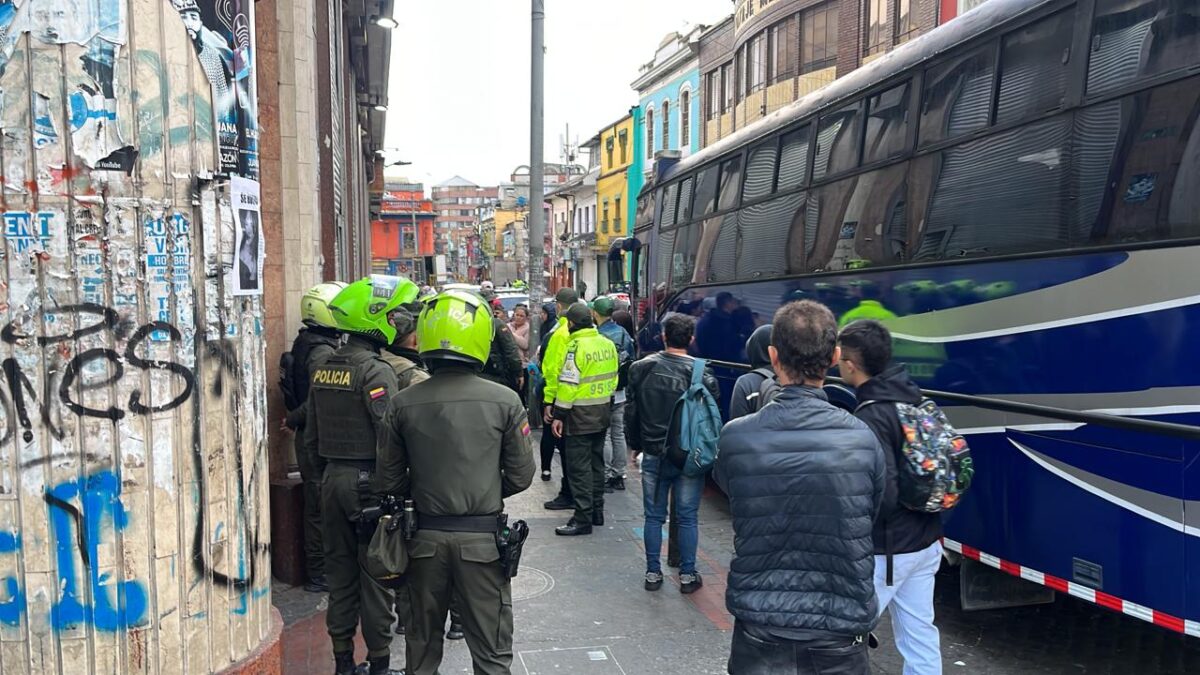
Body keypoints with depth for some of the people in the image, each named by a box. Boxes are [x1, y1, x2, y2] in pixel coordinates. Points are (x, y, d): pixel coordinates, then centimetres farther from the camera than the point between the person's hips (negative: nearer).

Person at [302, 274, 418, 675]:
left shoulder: (323, 369, 8)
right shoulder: (376, 371, -16)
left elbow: (310, 435, 14)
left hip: (332, 478, 7)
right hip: (368, 480, -7)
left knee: (340, 570, 15)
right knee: (374, 574, 4)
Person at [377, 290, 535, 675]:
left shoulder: (403, 404, -7)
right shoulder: (505, 402, -11)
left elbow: (390, 480, -2)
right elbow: (520, 476, -5)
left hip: (425, 537, 2)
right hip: (482, 539, -2)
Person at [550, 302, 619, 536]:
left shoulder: (576, 346, -17)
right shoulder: (607, 343, 6)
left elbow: (568, 383, -20)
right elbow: (613, 377, 13)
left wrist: (558, 415, -16)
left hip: (581, 414, -8)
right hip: (603, 412, 8)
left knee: (579, 467, -3)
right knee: (596, 462, 18)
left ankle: (583, 519, -1)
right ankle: (597, 511, 27)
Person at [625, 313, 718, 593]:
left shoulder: (641, 368, -4)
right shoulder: (702, 373, -11)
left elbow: (631, 412, 3)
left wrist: (636, 445, 15)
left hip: (653, 455, 2)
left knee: (654, 516, 13)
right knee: (687, 517, 10)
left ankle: (653, 573, 20)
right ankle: (687, 575, 18)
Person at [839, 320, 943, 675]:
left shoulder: (871, 418, -23)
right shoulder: (913, 397, 3)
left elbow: (882, 494, -28)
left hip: (886, 548, -8)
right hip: (925, 540, 8)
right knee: (920, 633, 17)